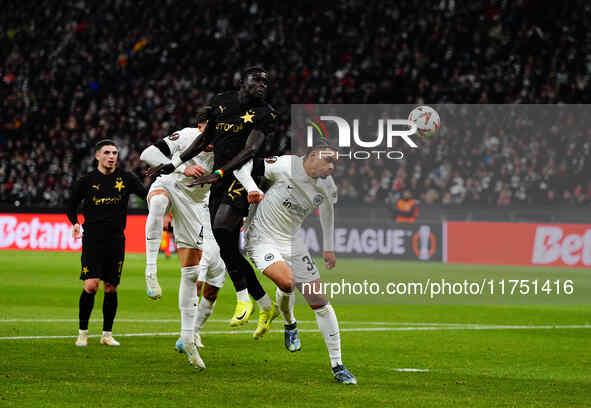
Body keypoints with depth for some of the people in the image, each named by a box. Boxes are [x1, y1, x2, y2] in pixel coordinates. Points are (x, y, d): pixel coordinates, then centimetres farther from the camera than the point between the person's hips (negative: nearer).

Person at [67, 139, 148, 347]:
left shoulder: (126, 179, 5)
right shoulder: (87, 181, 3)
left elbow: (148, 195, 0)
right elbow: (72, 206, 14)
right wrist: (75, 223, -3)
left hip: (116, 240, 2)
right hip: (93, 239, -2)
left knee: (111, 288, 5)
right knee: (91, 286, -12)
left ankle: (107, 334, 16)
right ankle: (83, 332, 1)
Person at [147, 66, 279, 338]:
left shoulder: (264, 114, -6)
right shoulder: (220, 102, 11)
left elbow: (249, 151, -17)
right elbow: (204, 139, 22)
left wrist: (218, 174, -27)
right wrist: (173, 164, 18)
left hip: (243, 180, -6)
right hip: (220, 182, 6)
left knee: (222, 229, -26)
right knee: (228, 250, 4)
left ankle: (243, 298, -15)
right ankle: (266, 306, 16)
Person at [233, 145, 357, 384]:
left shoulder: (327, 187, -2)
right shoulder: (283, 166, -19)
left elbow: (327, 208, 20)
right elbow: (243, 165, -11)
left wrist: (328, 248, 24)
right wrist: (251, 188, -30)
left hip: (292, 241, 5)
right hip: (262, 239, -5)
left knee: (320, 302, -2)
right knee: (286, 280, -31)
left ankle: (337, 366, 7)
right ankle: (290, 324, 4)